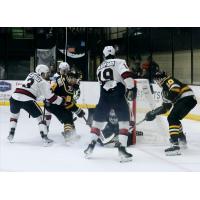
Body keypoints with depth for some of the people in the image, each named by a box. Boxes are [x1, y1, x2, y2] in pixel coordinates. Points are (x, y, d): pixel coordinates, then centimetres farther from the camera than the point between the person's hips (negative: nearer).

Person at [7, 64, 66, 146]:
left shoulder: (31, 74, 20)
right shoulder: (44, 83, 3)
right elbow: (51, 98, 0)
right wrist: (62, 101, 13)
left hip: (15, 97, 5)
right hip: (27, 100, -5)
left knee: (14, 114, 33)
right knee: (40, 117, 12)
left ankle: (11, 135, 27)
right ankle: (45, 138, 4)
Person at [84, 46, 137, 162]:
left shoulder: (100, 68, 22)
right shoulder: (119, 62, 3)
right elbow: (126, 75, -13)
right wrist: (132, 89, -11)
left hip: (104, 96, 5)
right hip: (118, 94, -5)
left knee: (98, 119, 19)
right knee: (124, 120, 3)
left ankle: (91, 146, 18)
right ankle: (122, 148, -9)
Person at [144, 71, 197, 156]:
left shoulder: (169, 80, -2)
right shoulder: (165, 89, 27)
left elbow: (176, 89, -24)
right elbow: (165, 107, 27)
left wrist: (168, 97, -25)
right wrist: (154, 113, 21)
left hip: (187, 98, -11)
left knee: (172, 118, -20)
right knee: (174, 119, 26)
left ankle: (175, 145, -31)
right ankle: (182, 139, 45)